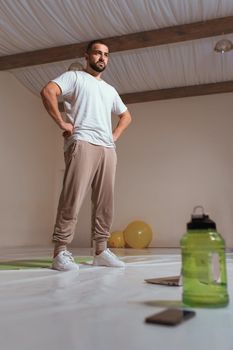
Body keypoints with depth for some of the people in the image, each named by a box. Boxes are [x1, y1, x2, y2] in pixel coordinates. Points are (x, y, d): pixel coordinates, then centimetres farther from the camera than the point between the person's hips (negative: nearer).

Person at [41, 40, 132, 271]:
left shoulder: (110, 90, 28)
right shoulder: (74, 77, 9)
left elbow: (126, 116, 36)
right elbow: (47, 91, -7)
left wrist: (115, 136, 19)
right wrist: (62, 123, -11)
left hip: (108, 149, 7)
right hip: (82, 144, -6)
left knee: (105, 203, 2)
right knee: (72, 199, -13)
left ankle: (101, 251, 8)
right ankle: (60, 252, -9)